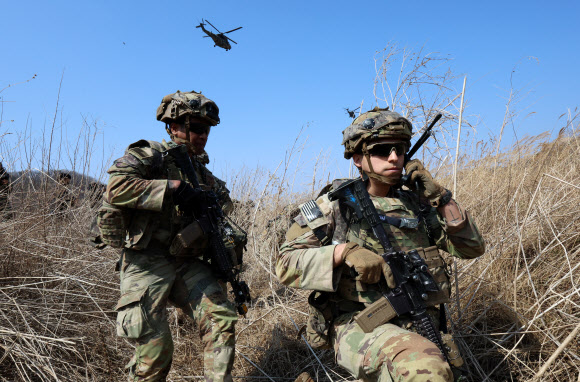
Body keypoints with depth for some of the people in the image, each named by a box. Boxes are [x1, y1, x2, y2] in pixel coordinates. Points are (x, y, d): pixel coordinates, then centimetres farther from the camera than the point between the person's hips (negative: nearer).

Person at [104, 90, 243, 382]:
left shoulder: (199, 168, 17)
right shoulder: (148, 155, -5)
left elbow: (224, 196, 32)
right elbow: (116, 188, -22)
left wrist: (214, 201, 8)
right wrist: (172, 188, -24)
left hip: (189, 264, 6)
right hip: (148, 264, -6)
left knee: (221, 319, -4)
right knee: (155, 350, -3)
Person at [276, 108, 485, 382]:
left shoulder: (415, 202, 9)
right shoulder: (336, 204, -2)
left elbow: (472, 247, 8)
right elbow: (287, 264, -7)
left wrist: (440, 197, -4)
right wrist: (343, 251, -21)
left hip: (420, 327, 5)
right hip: (359, 325, -5)